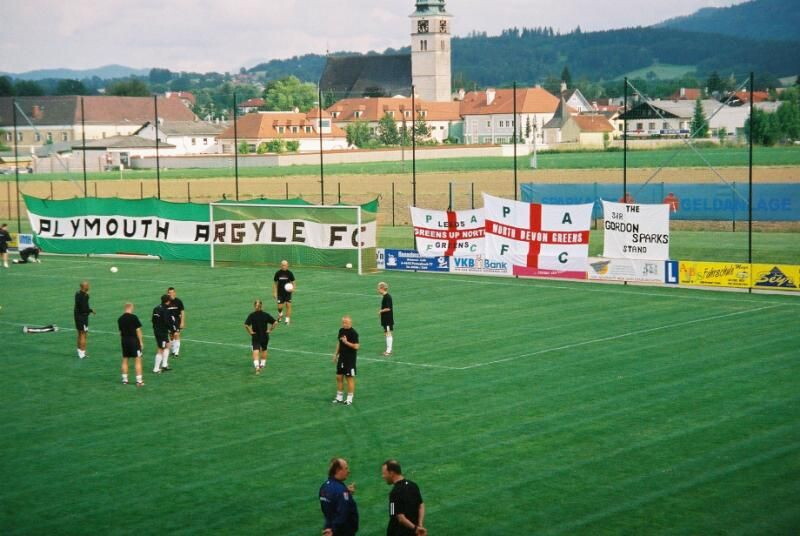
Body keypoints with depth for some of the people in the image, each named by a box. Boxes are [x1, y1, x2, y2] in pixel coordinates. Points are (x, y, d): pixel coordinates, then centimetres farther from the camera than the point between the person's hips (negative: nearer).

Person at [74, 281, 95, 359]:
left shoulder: (78, 293, 7)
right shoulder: (83, 296, -22)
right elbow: (83, 308, -23)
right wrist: (91, 310, -10)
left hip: (77, 316, 10)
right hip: (82, 316, -10)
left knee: (80, 335, 18)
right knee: (84, 335, -4)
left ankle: (80, 352, 27)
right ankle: (82, 354, -3)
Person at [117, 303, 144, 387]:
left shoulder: (120, 319, 5)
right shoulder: (134, 317, -11)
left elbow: (120, 332, 9)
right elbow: (138, 330, -11)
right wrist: (141, 342, -5)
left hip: (124, 341, 5)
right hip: (134, 340, -5)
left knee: (125, 360, 14)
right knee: (138, 360, -1)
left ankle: (124, 380, 18)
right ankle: (139, 381, -4)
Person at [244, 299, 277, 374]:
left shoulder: (251, 315, -10)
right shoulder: (266, 315, -7)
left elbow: (246, 325, -20)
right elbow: (274, 323, -12)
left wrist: (250, 332, -8)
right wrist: (270, 330, -2)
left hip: (255, 336, -2)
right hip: (265, 336, 2)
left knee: (256, 351, -7)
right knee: (264, 350, 24)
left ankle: (257, 366, -26)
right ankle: (262, 364, 35)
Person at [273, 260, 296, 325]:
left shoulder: (289, 273, -4)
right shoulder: (278, 273, -3)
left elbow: (293, 282, 2)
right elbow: (275, 283, 4)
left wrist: (293, 288, -18)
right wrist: (274, 292, 0)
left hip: (288, 292, 0)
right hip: (280, 293, 0)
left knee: (288, 305, -10)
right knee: (280, 306, -3)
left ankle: (287, 320, -1)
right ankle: (280, 315, 30)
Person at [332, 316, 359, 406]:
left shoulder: (353, 333, -16)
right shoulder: (341, 330, 7)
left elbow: (356, 346, -21)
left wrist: (346, 342, -27)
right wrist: (336, 354, 19)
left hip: (350, 359, -7)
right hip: (341, 358, 7)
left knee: (350, 378, 0)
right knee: (339, 377, 10)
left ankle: (349, 399, 7)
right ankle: (339, 397, 22)